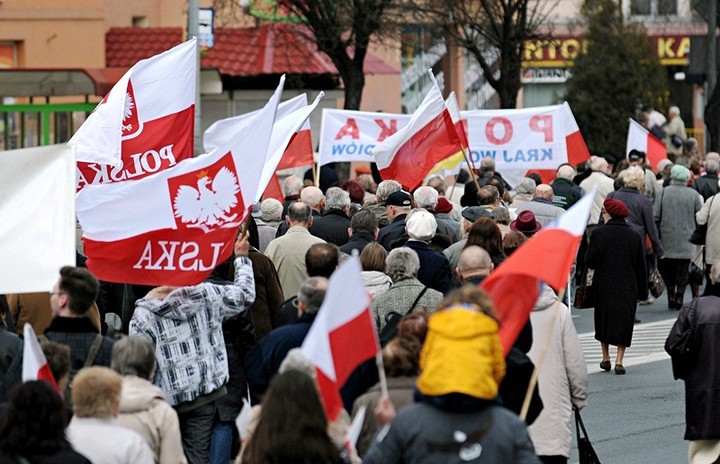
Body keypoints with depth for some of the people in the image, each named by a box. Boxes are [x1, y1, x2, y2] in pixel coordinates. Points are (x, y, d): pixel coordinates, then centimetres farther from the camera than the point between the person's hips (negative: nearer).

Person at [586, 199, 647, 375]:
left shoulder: (599, 233, -10)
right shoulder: (634, 236, -1)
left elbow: (590, 261, -9)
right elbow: (641, 266, 4)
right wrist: (642, 291, 12)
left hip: (604, 286, -1)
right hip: (628, 288, 1)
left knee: (603, 320, 16)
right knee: (623, 323, 5)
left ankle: (606, 358, 20)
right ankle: (619, 360, -2)